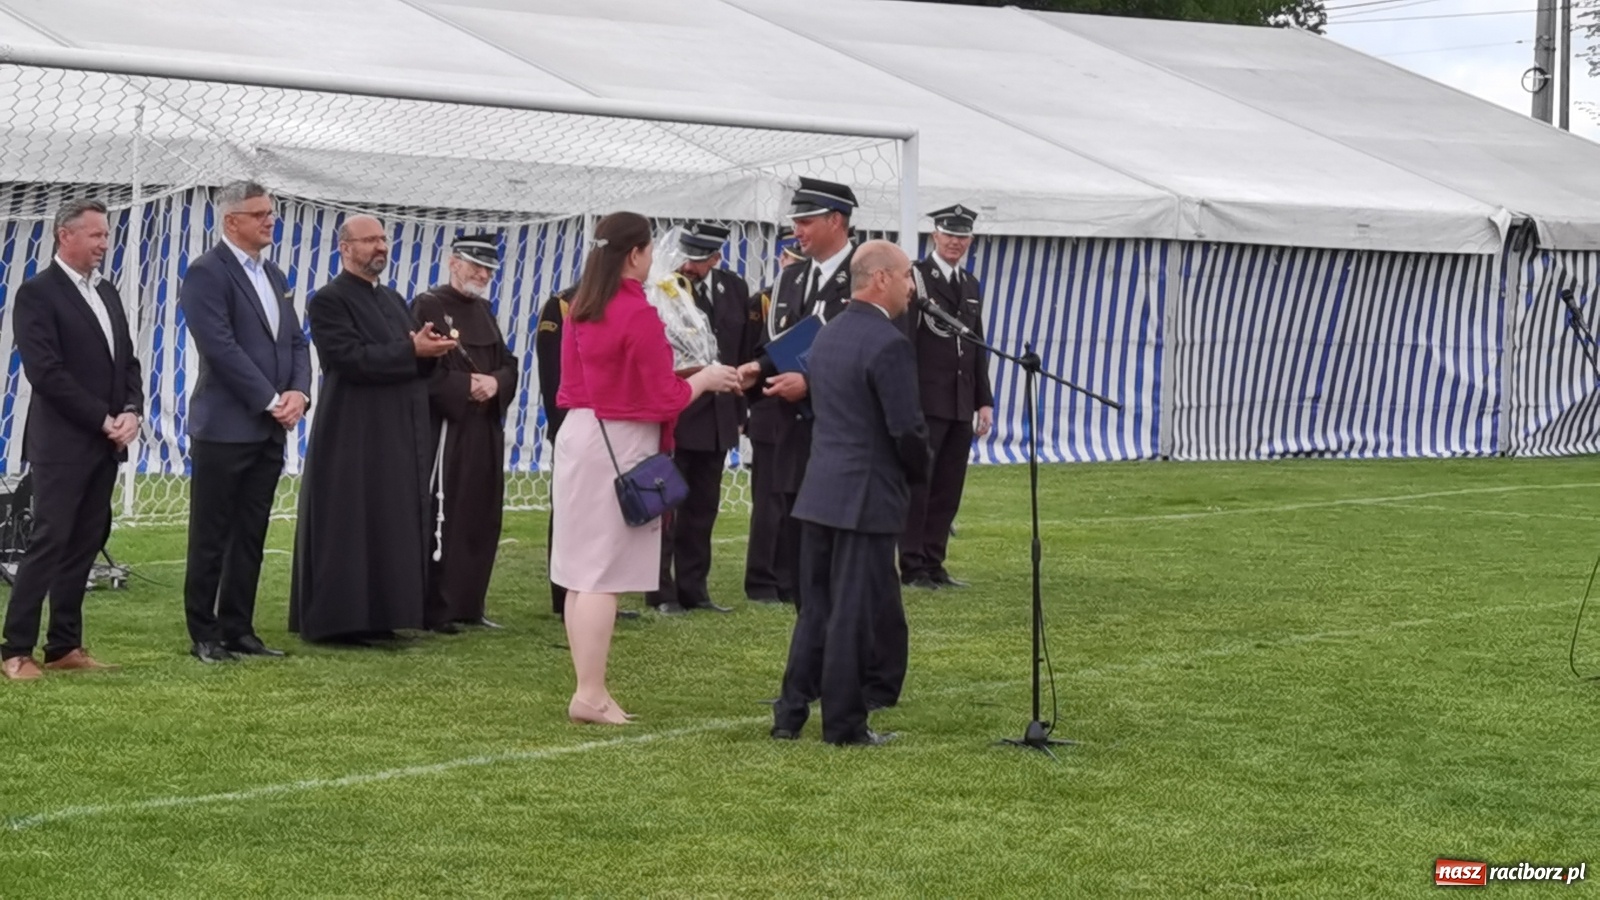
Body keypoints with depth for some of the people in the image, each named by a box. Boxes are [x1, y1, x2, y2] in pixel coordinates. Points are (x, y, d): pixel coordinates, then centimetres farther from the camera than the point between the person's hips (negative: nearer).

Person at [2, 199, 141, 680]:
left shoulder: (107, 293, 16)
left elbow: (127, 362, 17)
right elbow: (45, 372, -16)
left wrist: (131, 412, -2)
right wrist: (104, 420, -15)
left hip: (105, 444, 7)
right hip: (62, 443, -7)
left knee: (84, 545, 8)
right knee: (48, 542, -8)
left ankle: (65, 646, 13)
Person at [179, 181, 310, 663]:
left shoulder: (274, 275, 16)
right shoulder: (207, 272, -10)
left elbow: (296, 342, 16)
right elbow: (220, 347, -18)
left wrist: (298, 393, -3)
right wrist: (272, 400, -16)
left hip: (269, 429, 7)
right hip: (225, 427, -7)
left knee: (250, 537, 10)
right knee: (211, 538, 0)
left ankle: (238, 630, 16)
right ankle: (204, 636, 6)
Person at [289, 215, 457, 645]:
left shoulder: (393, 301, 19)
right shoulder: (329, 301, -7)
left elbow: (419, 361, 16)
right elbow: (351, 357, -19)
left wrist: (431, 348, -7)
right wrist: (411, 350, -20)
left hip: (399, 436, 8)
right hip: (352, 436, -8)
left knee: (394, 526, 8)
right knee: (349, 526, -6)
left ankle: (377, 615, 14)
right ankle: (337, 621, -2)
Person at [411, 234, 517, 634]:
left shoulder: (483, 311, 17)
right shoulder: (428, 306, -7)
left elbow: (508, 365, 16)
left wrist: (495, 383, -5)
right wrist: (466, 386, -18)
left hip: (486, 431, 8)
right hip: (446, 429, -8)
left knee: (482, 520, 9)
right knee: (443, 521, -7)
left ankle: (469, 604, 17)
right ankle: (435, 610, -3)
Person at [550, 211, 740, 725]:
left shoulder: (580, 309, 9)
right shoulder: (638, 315, -16)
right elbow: (664, 400, -14)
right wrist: (704, 380, 4)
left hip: (577, 433, 9)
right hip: (620, 447, -8)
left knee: (581, 573, 10)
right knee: (604, 574, -6)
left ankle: (588, 688, 16)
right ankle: (591, 695, -5)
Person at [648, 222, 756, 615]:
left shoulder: (734, 289, 6)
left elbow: (745, 351, 12)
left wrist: (738, 409, 10)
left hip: (717, 417, 6)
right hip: (671, 414, -6)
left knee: (702, 507, 12)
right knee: (664, 505, 2)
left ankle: (693, 588, 20)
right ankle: (662, 591, 8)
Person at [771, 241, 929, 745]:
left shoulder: (828, 334, 11)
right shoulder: (888, 345, -16)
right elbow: (907, 428, -19)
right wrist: (918, 474, 2)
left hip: (819, 492, 8)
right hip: (866, 496, -8)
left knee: (815, 607, 14)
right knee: (856, 613, 0)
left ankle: (790, 714, 15)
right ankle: (844, 723, 5)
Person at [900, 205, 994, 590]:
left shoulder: (972, 287, 18)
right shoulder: (915, 278, -5)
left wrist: (984, 401, 15)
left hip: (961, 405, 7)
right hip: (925, 402, -7)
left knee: (949, 488, 6)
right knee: (917, 485, -3)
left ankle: (933, 562, 12)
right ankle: (912, 566, 2)